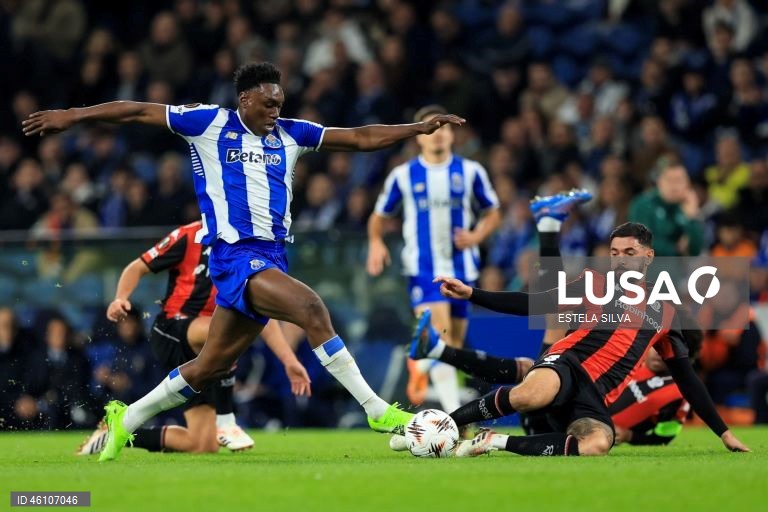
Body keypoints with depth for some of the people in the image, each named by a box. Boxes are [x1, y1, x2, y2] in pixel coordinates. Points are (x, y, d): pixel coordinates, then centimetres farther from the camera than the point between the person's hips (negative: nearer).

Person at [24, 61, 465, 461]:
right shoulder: (210, 123, 1)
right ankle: (377, 411, -24)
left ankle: (126, 419, 26)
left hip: (272, 257, 7)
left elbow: (360, 138, 11)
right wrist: (72, 116, 2)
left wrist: (420, 127, 2)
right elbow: (138, 112, 5)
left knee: (212, 365, 10)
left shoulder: (290, 134, 13)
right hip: (236, 253, -7)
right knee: (311, 306, -26)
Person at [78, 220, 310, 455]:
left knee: (204, 446, -4)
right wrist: (120, 299, -19)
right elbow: (136, 268, 1)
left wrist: (289, 361, 4)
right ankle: (225, 422, -25)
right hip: (170, 332, -6)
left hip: (203, 355, 6)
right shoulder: (189, 236, -5)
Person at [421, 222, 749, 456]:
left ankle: (495, 441, -23)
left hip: (595, 399, 2)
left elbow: (686, 377, 26)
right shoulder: (596, 285, 14)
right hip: (567, 364, -2)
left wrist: (722, 431, 22)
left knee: (597, 445, -37)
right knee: (531, 396, -42)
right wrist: (471, 294, -8)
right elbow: (534, 304, 5)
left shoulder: (664, 312, 22)